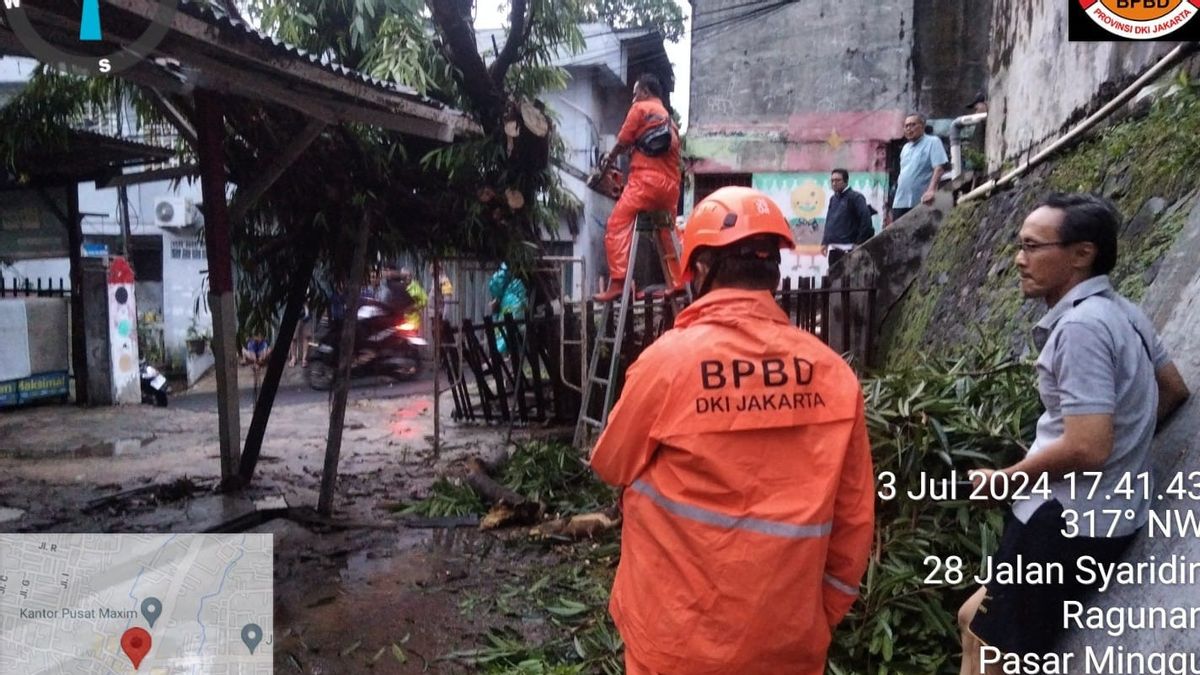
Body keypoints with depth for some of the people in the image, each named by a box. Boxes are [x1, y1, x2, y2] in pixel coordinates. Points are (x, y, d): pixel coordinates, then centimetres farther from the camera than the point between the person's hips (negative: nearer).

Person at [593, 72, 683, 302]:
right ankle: (677, 282, 18)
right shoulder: (669, 119, 28)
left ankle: (617, 282, -23)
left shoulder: (640, 108, 7)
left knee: (617, 225, -10)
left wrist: (609, 161, 25)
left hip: (647, 179, -7)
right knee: (667, 233, 18)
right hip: (670, 183, 8)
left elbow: (624, 141, 6)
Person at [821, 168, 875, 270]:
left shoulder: (855, 197, -7)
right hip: (833, 248, 8)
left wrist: (859, 243, -15)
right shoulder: (833, 199, 17)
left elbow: (866, 220, -13)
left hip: (847, 248, -8)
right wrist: (825, 242, 15)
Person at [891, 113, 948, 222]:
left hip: (921, 201, -7)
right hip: (900, 202, 7)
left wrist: (931, 190, -26)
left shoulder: (933, 142, -2)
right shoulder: (905, 147, 21)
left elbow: (939, 167, -14)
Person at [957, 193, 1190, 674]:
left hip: (1068, 520, -10)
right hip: (1097, 513, 10)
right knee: (976, 621, 20)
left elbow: (1087, 448, -27)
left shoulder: (1080, 326, -23)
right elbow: (1174, 390, 22)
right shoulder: (1122, 313, 9)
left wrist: (1003, 478, -13)